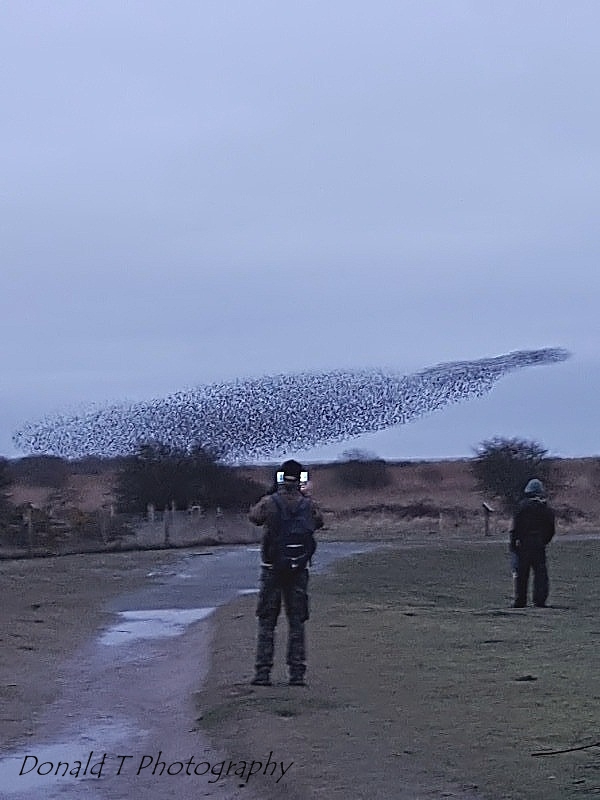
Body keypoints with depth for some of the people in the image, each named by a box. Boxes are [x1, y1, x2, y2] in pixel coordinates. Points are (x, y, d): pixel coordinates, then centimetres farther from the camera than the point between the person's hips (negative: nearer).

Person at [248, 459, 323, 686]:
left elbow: (253, 516, 10)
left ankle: (263, 673, 2)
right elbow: (319, 522, 15)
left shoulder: (269, 503, -10)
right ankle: (297, 673, 5)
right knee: (297, 622, 8)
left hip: (272, 571, -1)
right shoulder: (309, 505, -5)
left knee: (267, 623, 6)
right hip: (299, 572, 1)